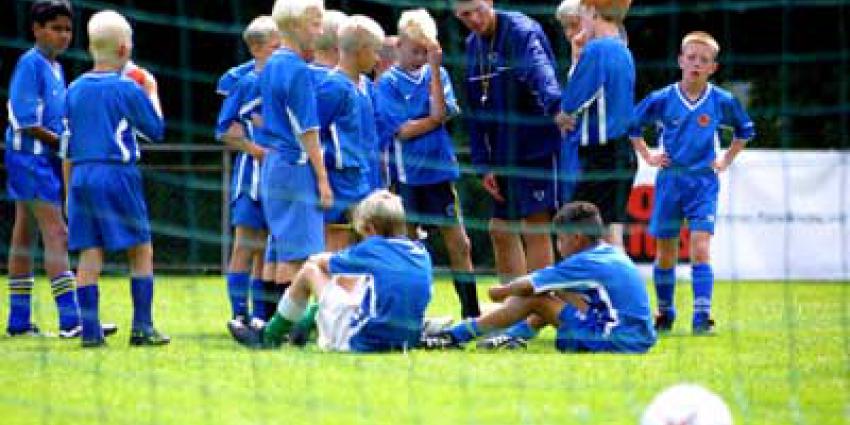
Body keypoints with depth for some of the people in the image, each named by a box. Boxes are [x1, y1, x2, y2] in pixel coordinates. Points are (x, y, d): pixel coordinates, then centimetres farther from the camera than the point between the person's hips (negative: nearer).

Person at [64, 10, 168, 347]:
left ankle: (90, 330, -1)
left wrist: (69, 189, 19)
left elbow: (67, 146, 12)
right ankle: (142, 327, 0)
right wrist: (151, 94, 17)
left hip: (81, 176, 5)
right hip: (118, 174, -5)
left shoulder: (75, 90, 9)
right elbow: (156, 130, 3)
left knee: (89, 253, 4)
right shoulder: (128, 89, -6)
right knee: (141, 252, 5)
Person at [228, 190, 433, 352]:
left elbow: (318, 260, 10)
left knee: (310, 270, 11)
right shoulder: (422, 253, 6)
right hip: (407, 341, 7)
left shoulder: (372, 249, -7)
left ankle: (270, 337, 26)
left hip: (361, 341, -7)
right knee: (344, 279, 29)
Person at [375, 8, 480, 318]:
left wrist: (434, 66, -12)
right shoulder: (388, 82, -3)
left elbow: (440, 112, -10)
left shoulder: (436, 74, 7)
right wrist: (435, 119, -5)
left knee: (459, 244, 2)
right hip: (407, 174, -2)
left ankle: (472, 313, 5)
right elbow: (403, 130, -11)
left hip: (440, 172, 2)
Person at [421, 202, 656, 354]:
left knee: (533, 299, -5)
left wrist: (502, 291, 15)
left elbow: (529, 285, 0)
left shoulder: (585, 264, -10)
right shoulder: (613, 255, 15)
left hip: (617, 341, -9)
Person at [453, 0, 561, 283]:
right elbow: (476, 113, 13)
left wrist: (554, 103, -55)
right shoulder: (473, 47, 10)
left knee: (535, 228, -11)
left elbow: (539, 69, -35)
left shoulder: (522, 32, -13)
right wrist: (483, 165, 7)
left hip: (537, 150, -8)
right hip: (504, 157, 8)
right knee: (500, 231, 12)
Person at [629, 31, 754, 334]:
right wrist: (648, 156, 7)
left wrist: (726, 161, 9)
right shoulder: (662, 99, -3)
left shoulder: (722, 101, -2)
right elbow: (632, 125, 12)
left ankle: (702, 316, -16)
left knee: (700, 247, -13)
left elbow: (745, 131, 16)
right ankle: (665, 313, 23)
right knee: (665, 251, 8)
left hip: (703, 182, -1)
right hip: (669, 181, 1)